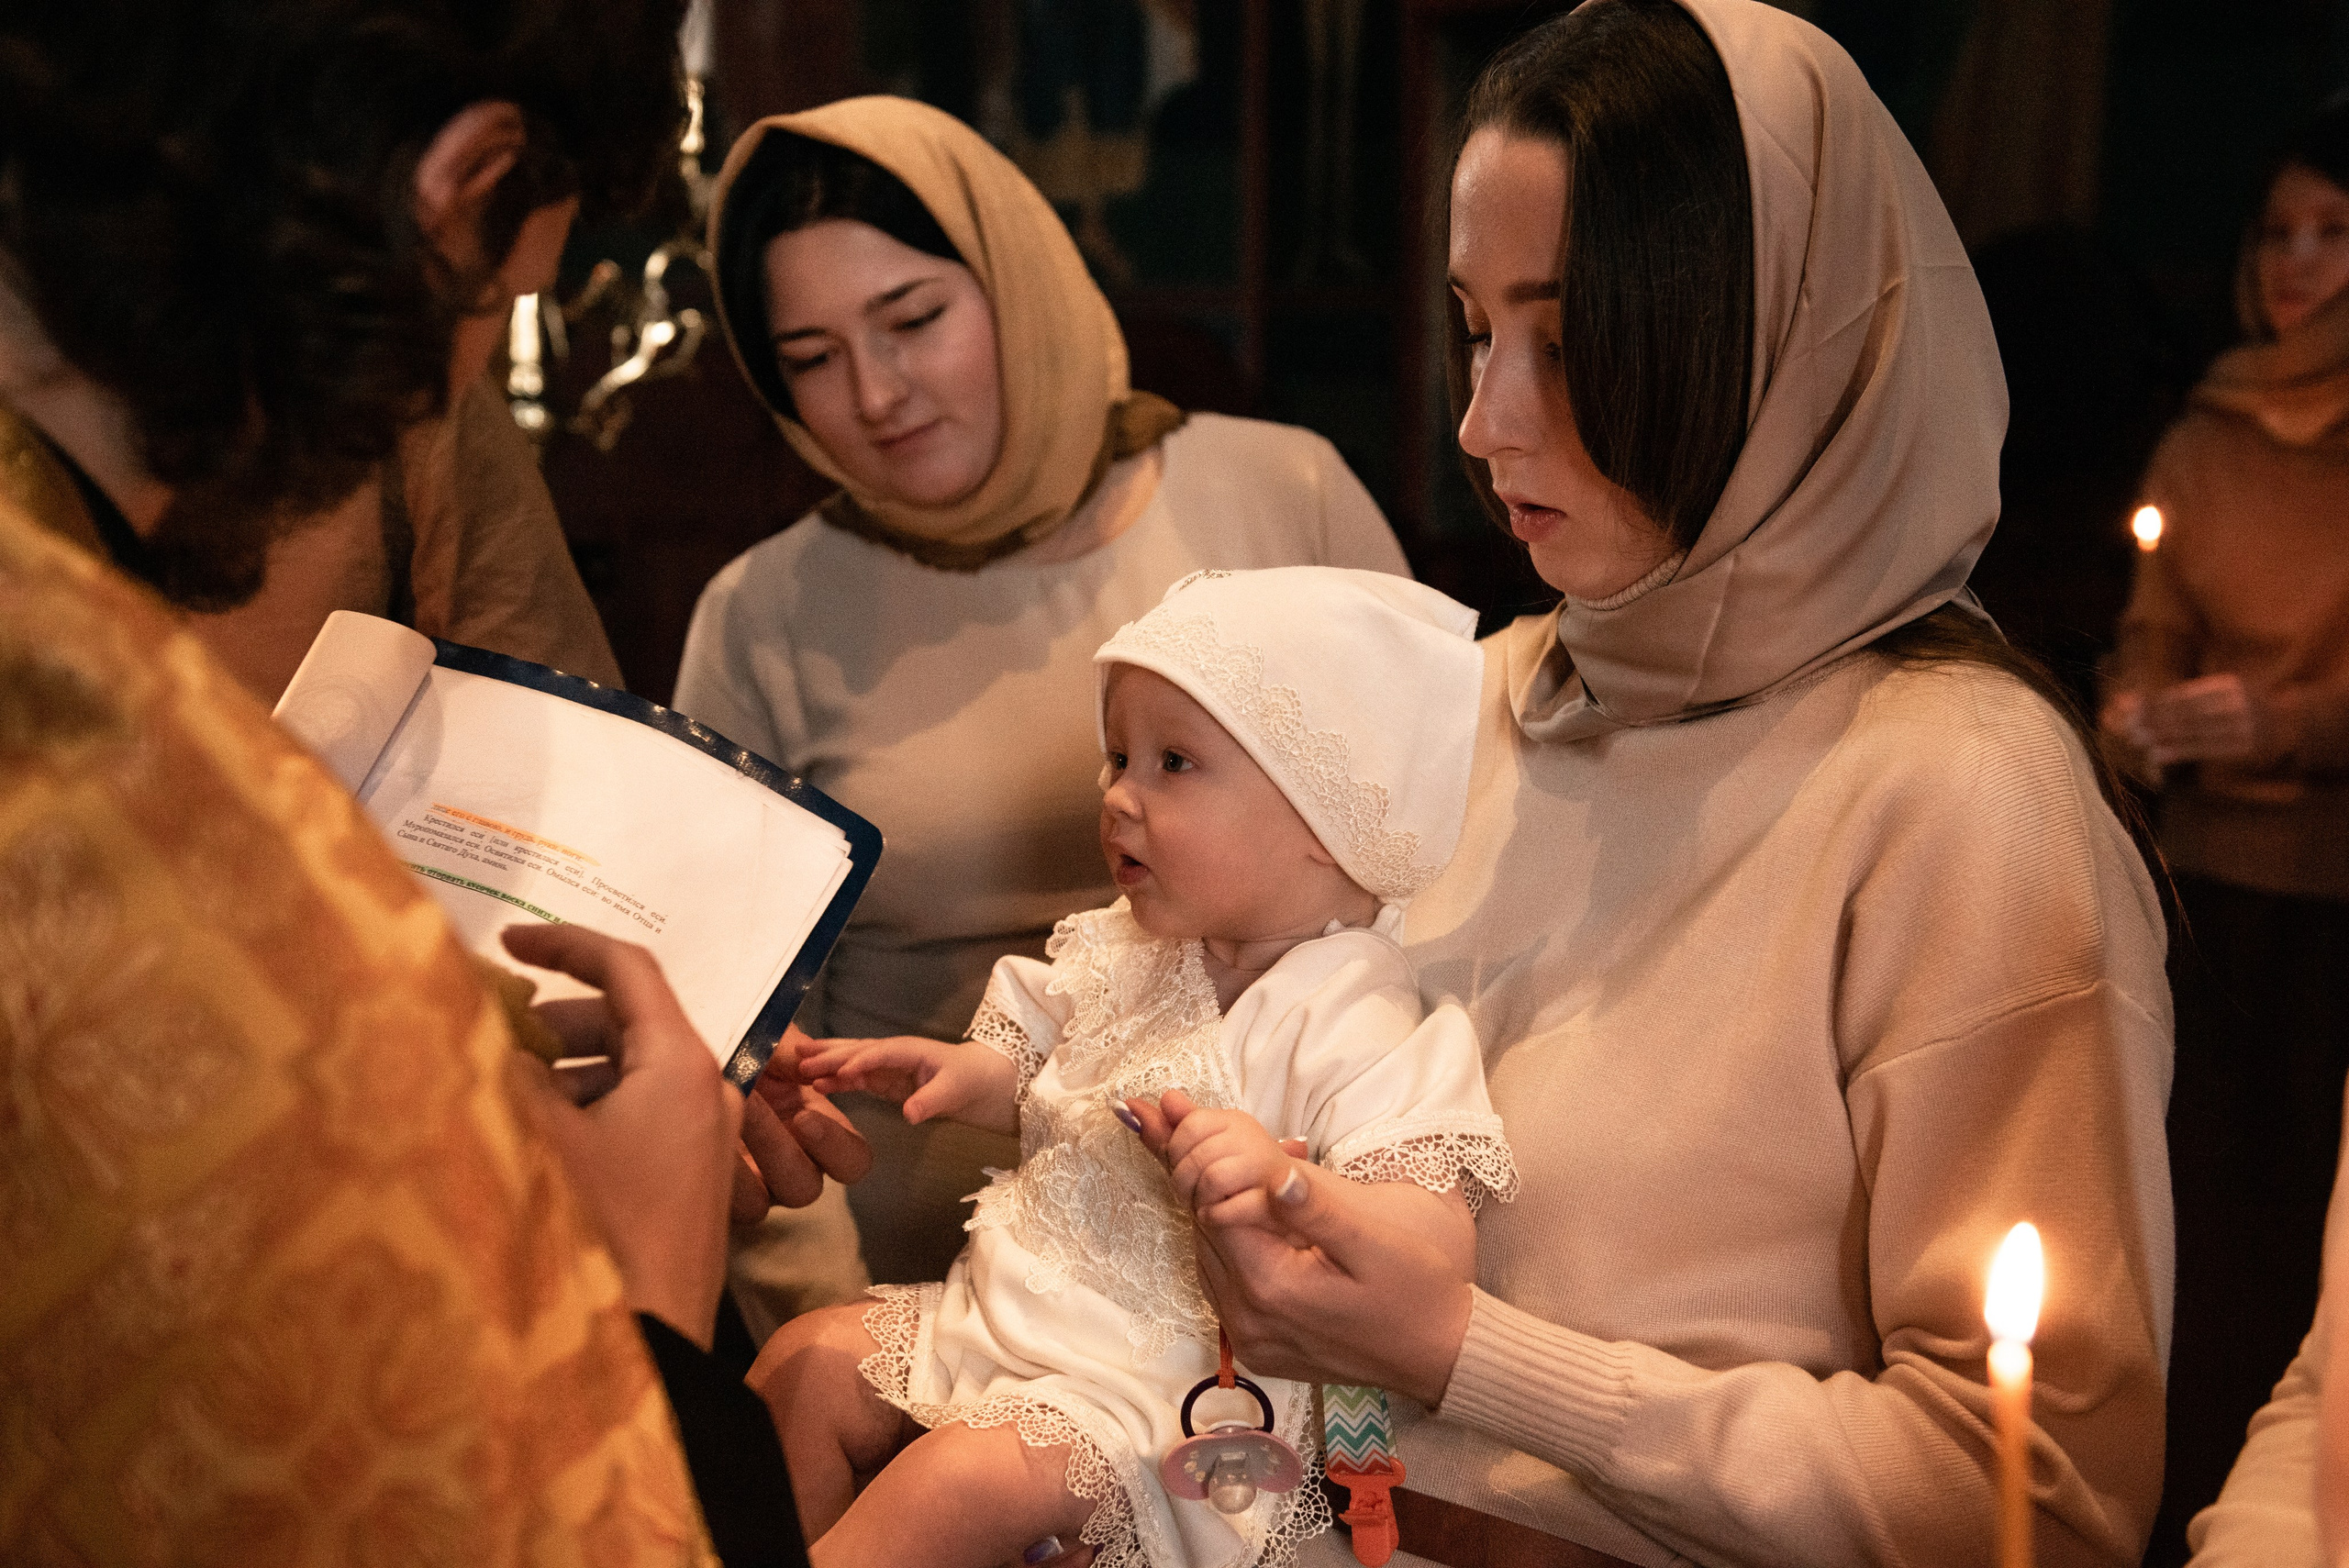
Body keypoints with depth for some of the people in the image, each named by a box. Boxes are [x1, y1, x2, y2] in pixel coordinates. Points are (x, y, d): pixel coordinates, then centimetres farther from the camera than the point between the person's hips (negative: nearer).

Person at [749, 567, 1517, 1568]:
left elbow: (1439, 1243, -29)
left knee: (963, 1476, -27)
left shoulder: (1353, 1028, -21)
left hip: (1160, 1392, -8)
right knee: (806, 1362, 2)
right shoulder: (1126, 951, 5)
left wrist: (1287, 1184, -47)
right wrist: (965, 1074, 2)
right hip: (1009, 1313, 9)